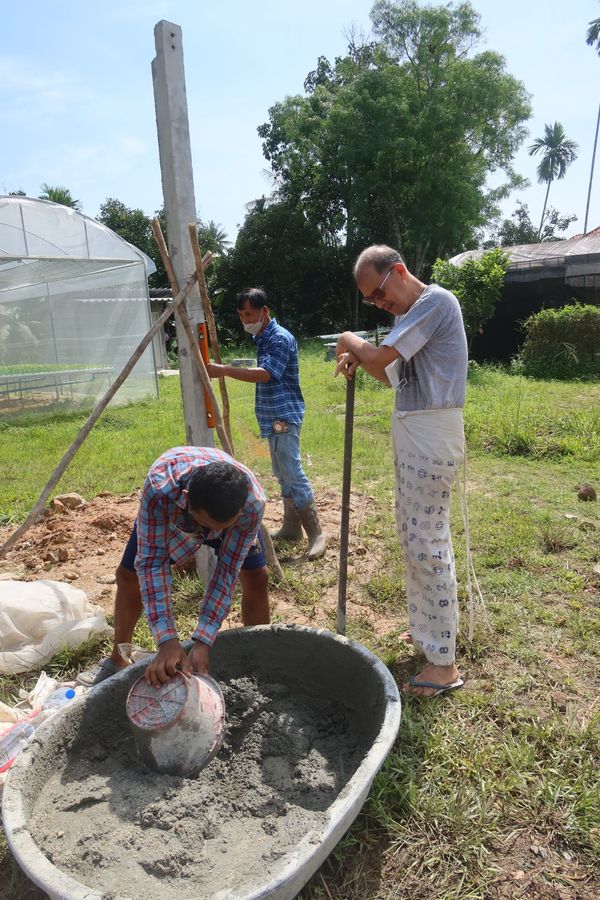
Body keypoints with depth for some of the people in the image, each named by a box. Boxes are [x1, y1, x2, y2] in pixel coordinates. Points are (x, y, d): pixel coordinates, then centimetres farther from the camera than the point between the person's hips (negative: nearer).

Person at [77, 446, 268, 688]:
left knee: (256, 577, -11)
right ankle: (118, 659, 25)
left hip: (229, 507, 0)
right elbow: (152, 561, -39)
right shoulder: (159, 489, -46)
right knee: (128, 574, 2)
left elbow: (227, 572, -34)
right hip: (168, 510, 0)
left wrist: (202, 642, -39)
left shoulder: (253, 501, -42)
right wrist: (167, 641, -45)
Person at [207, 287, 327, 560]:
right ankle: (291, 527, 23)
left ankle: (316, 532, -4)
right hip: (273, 417, 10)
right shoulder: (261, 338, 15)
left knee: (292, 472, -11)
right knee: (282, 473, 13)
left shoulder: (281, 338, -14)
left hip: (284, 416, -10)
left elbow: (265, 374, -27)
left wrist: (225, 371, -32)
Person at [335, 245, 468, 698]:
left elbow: (378, 357, -21)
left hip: (432, 435, -10)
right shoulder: (411, 314, 17)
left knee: (428, 544, -6)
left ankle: (444, 664, 7)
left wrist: (349, 342, -1)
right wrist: (358, 358, 3)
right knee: (413, 536, 17)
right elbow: (396, 375, 20)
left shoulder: (436, 301, -13)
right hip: (412, 435, 10)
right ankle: (425, 629, 33)